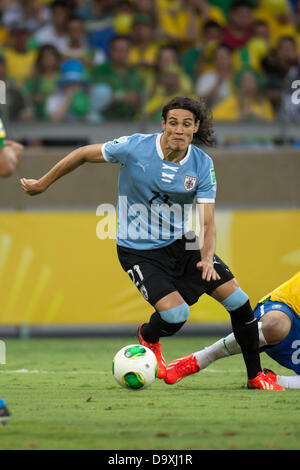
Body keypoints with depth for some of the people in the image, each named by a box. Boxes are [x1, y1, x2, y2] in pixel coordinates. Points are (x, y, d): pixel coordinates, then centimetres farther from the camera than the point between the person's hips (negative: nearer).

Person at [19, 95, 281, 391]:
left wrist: (207, 258, -32)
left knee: (238, 300, -8)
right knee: (176, 314, -20)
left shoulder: (202, 165, -10)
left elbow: (207, 223, -12)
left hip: (181, 243, 4)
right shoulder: (135, 147, -18)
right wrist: (43, 183, 5)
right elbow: (83, 154, -4)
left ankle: (255, 376, 10)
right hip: (139, 251, -4)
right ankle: (148, 337, 19)